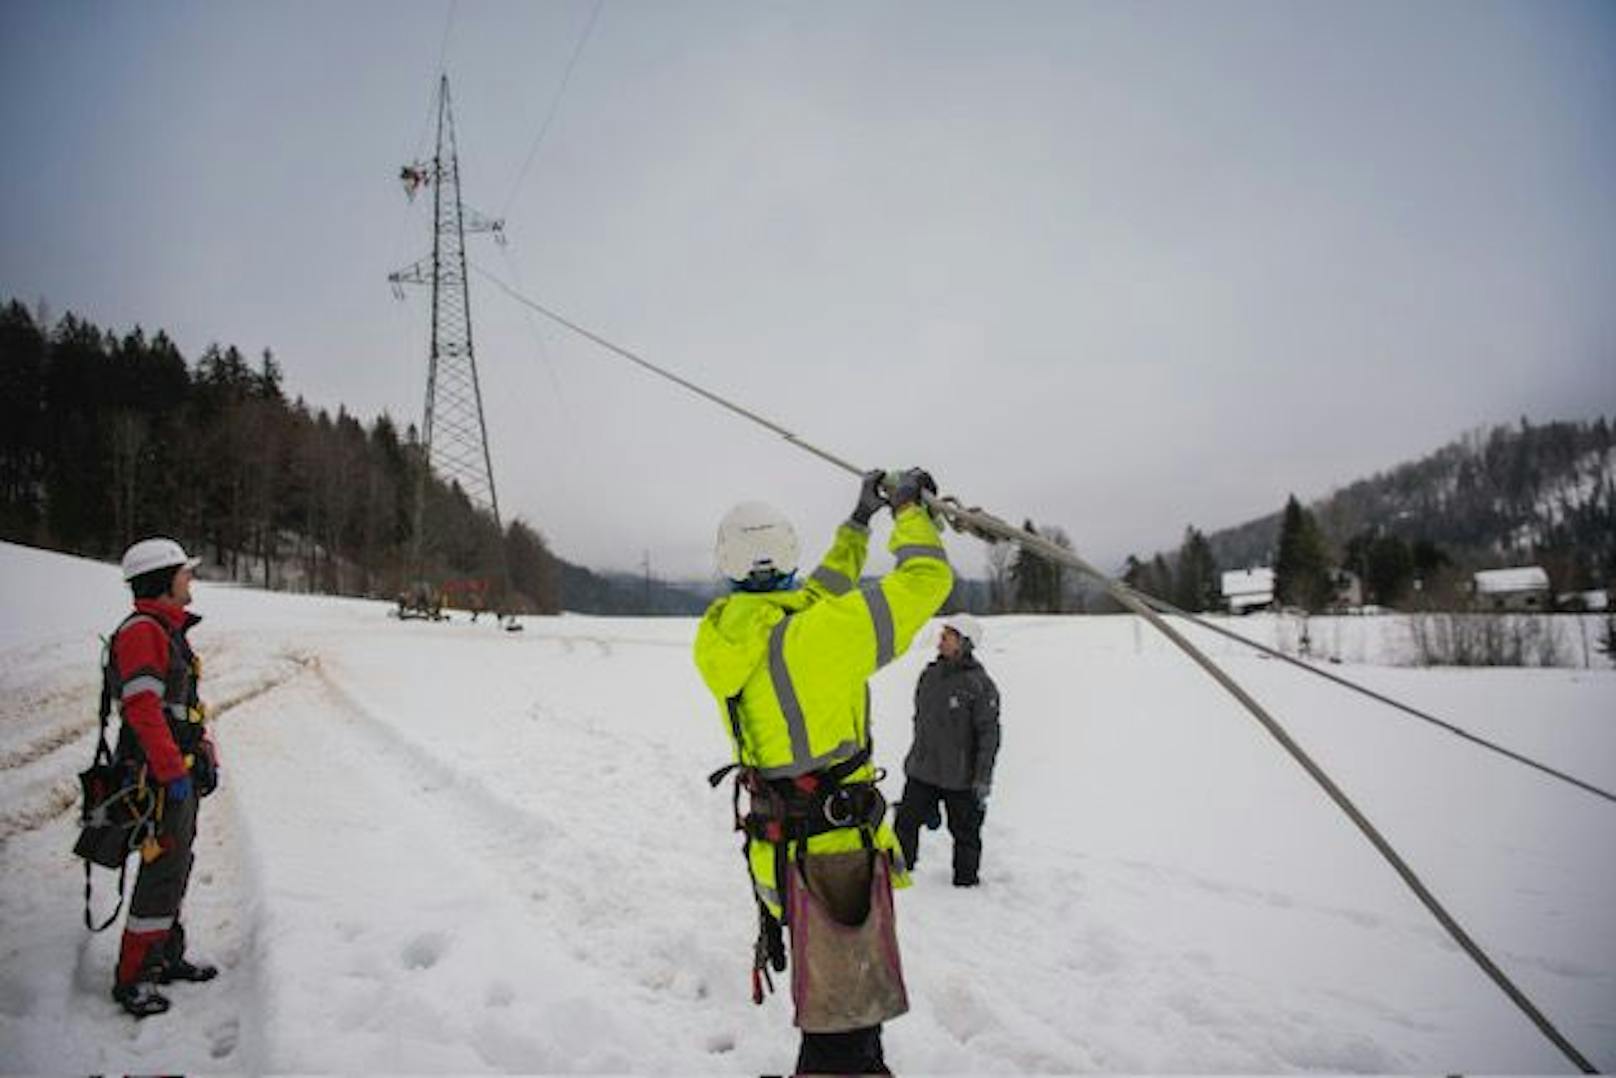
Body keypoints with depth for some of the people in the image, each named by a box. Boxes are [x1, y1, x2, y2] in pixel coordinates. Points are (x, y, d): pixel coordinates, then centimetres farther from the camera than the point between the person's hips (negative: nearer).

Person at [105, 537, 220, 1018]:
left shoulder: (169, 630, 16)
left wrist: (206, 758, 18)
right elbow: (144, 711, -22)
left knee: (175, 868, 18)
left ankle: (166, 957, 30)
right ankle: (132, 978, 8)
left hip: (180, 771, 10)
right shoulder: (140, 632, -16)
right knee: (163, 873, -4)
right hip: (160, 776, -10)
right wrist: (173, 773, -22)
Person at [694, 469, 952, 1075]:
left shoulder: (725, 637, 0)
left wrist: (857, 525, 21)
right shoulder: (815, 637, -23)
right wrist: (910, 508, 0)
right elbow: (923, 581, -17)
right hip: (838, 849, -8)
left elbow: (816, 600, 16)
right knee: (843, 1023, 4)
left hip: (780, 844, 8)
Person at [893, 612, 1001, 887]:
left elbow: (989, 734, -13)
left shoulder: (979, 684, -13)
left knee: (965, 831, 9)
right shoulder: (929, 674, 7)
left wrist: (983, 779, -15)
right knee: (906, 822, 8)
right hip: (921, 772, 6)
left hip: (960, 779, -5)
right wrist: (915, 757, 21)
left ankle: (966, 880, 28)